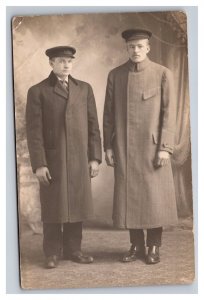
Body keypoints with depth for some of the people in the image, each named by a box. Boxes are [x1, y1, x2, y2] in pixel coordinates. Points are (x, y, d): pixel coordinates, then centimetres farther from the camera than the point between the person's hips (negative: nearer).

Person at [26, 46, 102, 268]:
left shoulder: (84, 89, 11)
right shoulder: (38, 91, 1)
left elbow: (93, 125, 9)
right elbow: (34, 131, -4)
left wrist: (94, 157, 2)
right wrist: (39, 164, -11)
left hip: (80, 160, 3)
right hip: (52, 160, -3)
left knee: (76, 206, 8)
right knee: (53, 208, 4)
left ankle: (73, 249, 21)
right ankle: (52, 253, 16)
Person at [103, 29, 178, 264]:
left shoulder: (163, 74, -1)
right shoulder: (115, 75, 6)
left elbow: (169, 113, -4)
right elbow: (109, 114, 8)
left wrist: (165, 148, -10)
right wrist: (108, 147, 3)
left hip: (152, 147, -2)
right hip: (124, 148, 3)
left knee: (155, 198, 3)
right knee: (129, 197, 6)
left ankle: (153, 247, 17)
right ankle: (137, 246, 20)